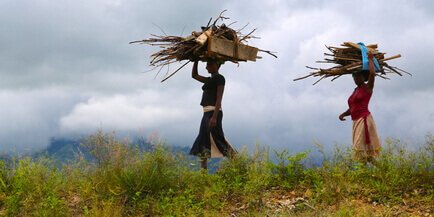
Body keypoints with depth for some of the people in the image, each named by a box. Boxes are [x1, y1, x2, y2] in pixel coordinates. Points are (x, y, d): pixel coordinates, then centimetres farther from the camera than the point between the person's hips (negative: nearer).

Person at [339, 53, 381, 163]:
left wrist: (370, 59, -5)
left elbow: (372, 73, -18)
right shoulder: (356, 90, 19)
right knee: (359, 147, 10)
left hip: (364, 119, -8)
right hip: (356, 121, 8)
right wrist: (344, 114, 5)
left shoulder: (367, 87, -2)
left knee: (360, 147, -16)